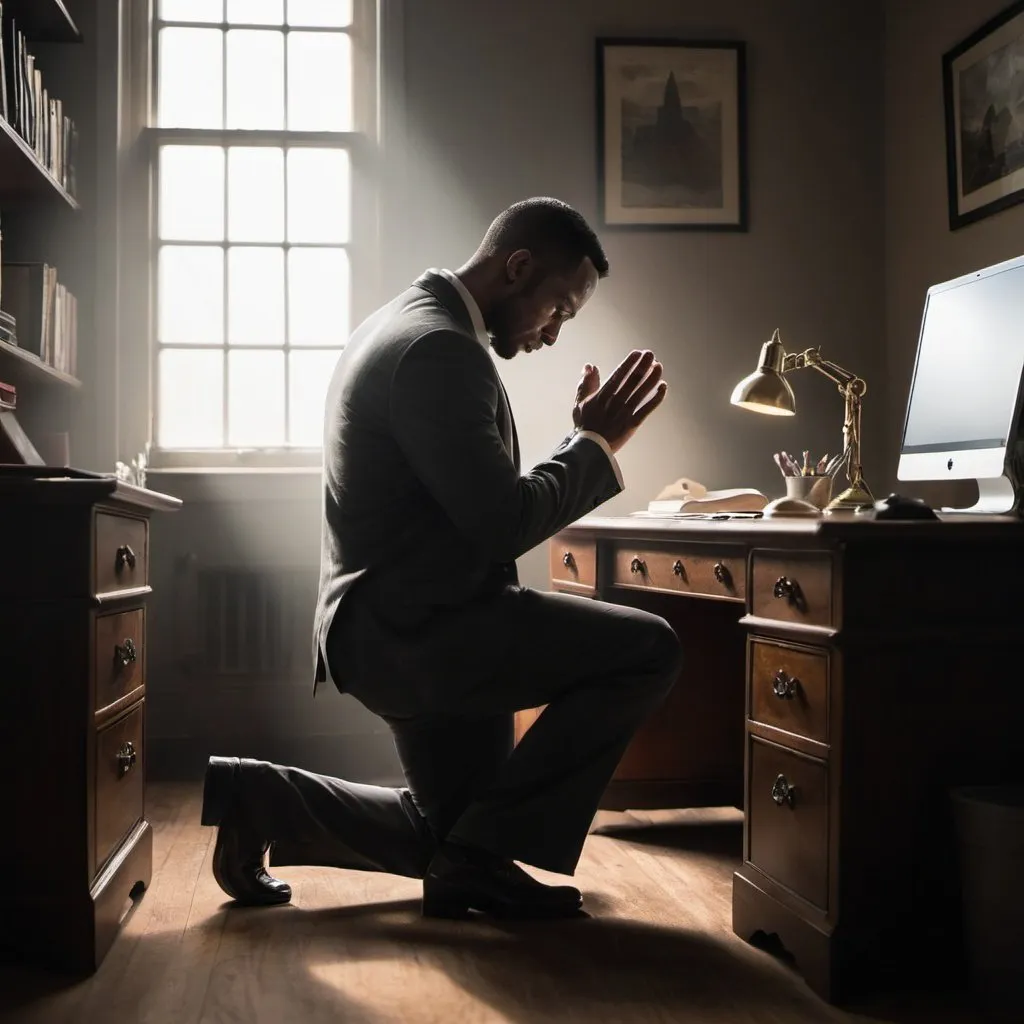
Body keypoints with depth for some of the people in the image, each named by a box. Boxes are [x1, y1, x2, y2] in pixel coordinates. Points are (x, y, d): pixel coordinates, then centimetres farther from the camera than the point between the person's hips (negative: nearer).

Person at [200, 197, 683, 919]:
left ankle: (260, 797, 15)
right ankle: (483, 856, -8)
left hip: (399, 630, 11)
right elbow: (501, 524, -23)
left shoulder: (410, 324, 16)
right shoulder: (442, 348, -19)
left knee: (452, 830, 22)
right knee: (649, 650, -16)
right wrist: (597, 444, -11)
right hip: (412, 629, -11)